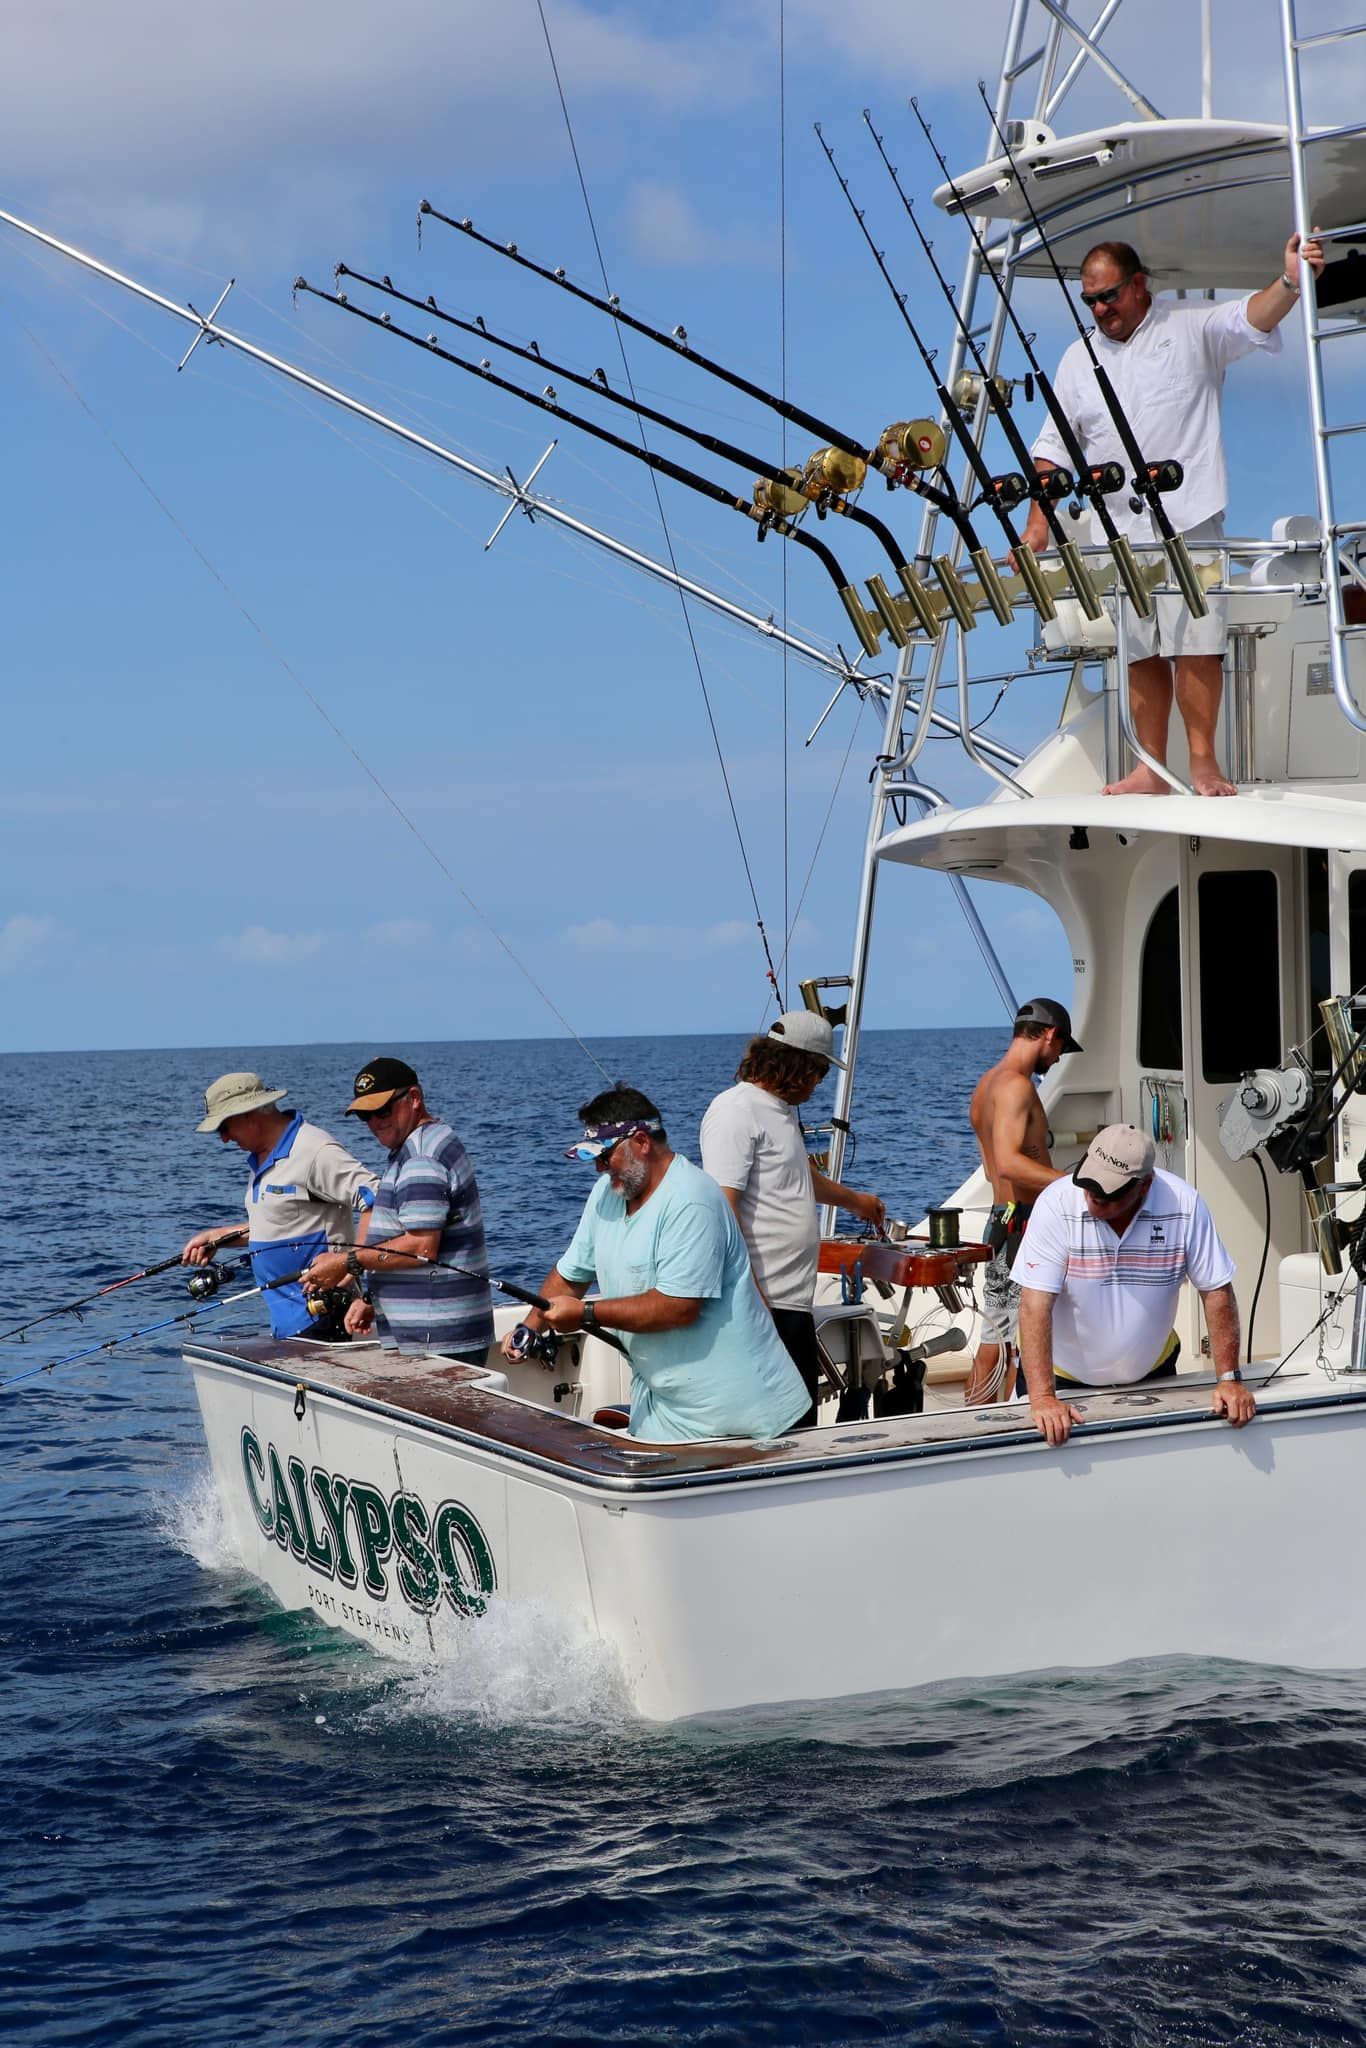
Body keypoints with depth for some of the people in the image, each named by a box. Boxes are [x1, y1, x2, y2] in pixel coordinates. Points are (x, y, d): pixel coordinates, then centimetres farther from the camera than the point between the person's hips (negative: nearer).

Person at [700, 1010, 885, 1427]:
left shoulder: (785, 1112, 21)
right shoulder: (736, 1111, -11)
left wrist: (854, 1200, 60)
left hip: (794, 1303, 10)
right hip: (761, 1303, -10)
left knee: (802, 1425, 10)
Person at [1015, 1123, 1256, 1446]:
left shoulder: (1183, 1204, -20)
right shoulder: (1057, 1204, -25)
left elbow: (1216, 1292, -11)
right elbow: (1036, 1304, -28)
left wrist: (1229, 1380, -15)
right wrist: (1042, 1398, -35)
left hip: (1151, 1371, 2)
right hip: (1063, 1372, -2)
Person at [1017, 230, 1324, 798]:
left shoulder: (1193, 329, 3)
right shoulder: (1079, 358, 16)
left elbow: (1252, 318, -13)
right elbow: (1055, 445, 16)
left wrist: (1289, 282, -34)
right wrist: (1038, 519, 7)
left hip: (1189, 521, -4)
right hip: (1120, 533, 4)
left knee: (1194, 643, -10)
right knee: (1140, 653, 5)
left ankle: (1203, 760, -3)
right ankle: (1152, 768, 10)